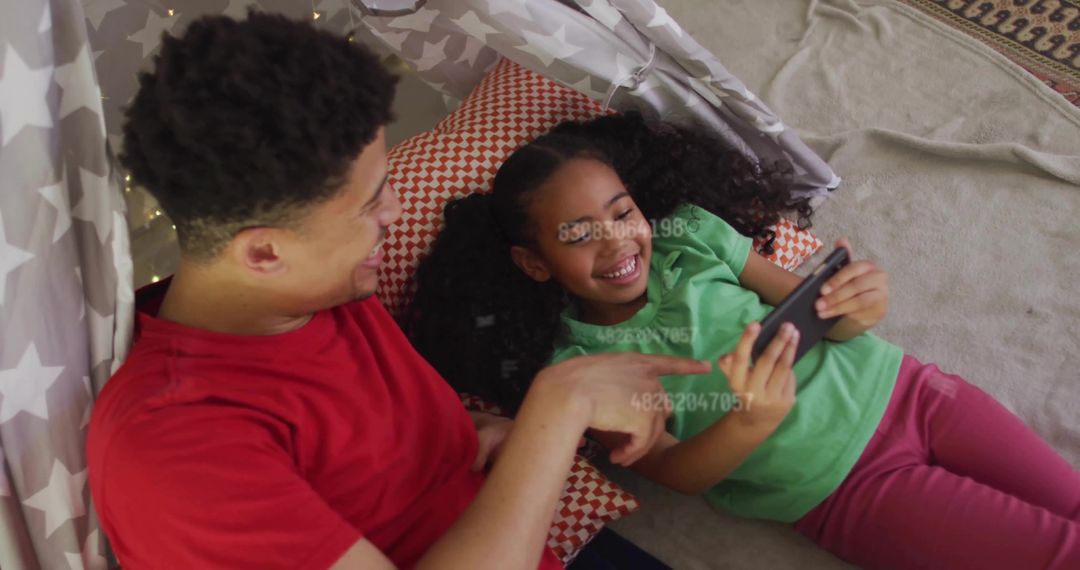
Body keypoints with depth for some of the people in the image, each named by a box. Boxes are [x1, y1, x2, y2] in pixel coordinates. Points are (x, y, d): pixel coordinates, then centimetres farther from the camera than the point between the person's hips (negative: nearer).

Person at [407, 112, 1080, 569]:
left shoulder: (689, 232, -3)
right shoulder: (573, 367, -10)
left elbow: (810, 308, 1)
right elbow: (676, 471, -15)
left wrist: (857, 307, -23)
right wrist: (751, 423, -36)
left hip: (894, 386, 4)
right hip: (845, 487, -3)